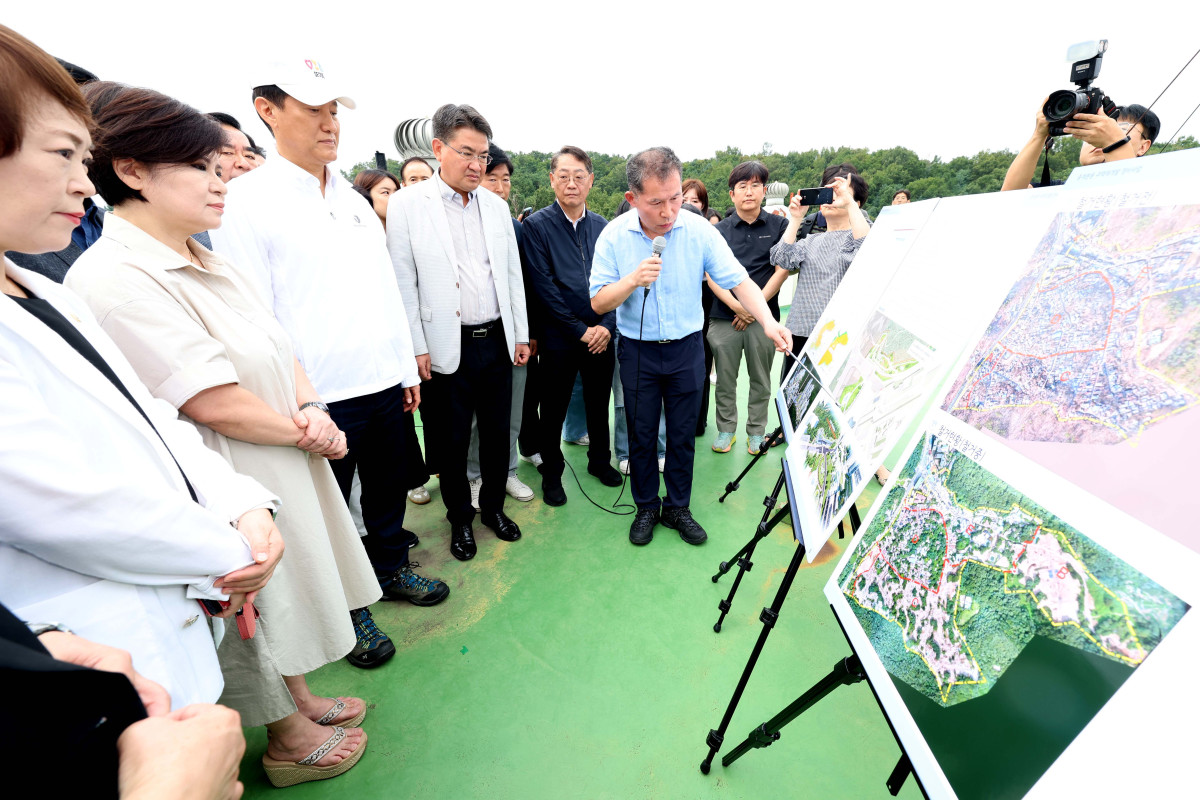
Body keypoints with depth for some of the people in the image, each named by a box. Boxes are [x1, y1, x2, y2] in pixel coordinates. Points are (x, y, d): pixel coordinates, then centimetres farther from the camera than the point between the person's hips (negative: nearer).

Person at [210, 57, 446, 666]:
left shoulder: (355, 201, 12)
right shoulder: (245, 200, -6)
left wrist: (407, 369, 11)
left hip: (385, 385, 6)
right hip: (320, 397, -5)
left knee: (387, 488, 19)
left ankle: (391, 568, 42)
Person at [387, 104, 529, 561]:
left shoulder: (496, 206, 9)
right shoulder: (406, 205, -3)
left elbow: (513, 274, 11)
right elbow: (403, 282, -5)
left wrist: (521, 334, 9)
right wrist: (416, 348, -9)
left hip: (496, 340, 4)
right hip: (448, 347, -3)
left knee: (497, 432, 13)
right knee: (452, 439, 9)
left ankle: (493, 506, 34)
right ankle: (460, 519, 30)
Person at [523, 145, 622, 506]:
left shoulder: (602, 226, 7)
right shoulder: (536, 225, -5)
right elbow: (544, 286, -11)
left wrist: (606, 325, -8)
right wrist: (580, 330, -13)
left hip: (601, 336, 4)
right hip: (559, 337, -3)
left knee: (599, 404, 16)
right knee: (554, 410, 8)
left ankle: (600, 460, 37)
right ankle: (551, 473, 27)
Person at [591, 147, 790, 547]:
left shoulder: (699, 230, -9)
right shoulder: (614, 236, -9)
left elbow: (738, 280, -9)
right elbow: (598, 302, -10)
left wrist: (768, 321, -25)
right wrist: (633, 280, -27)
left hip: (686, 348, 1)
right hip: (638, 350, 0)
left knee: (683, 434, 10)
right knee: (641, 434, 10)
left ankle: (677, 506, 30)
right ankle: (646, 507, 30)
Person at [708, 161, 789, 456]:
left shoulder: (778, 226, 5)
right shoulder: (719, 230, 6)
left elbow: (782, 270, 0)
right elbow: (712, 276, 0)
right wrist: (736, 305, -12)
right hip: (725, 317, 1)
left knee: (761, 379, 8)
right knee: (725, 378, 7)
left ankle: (756, 432, 22)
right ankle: (725, 429, 22)